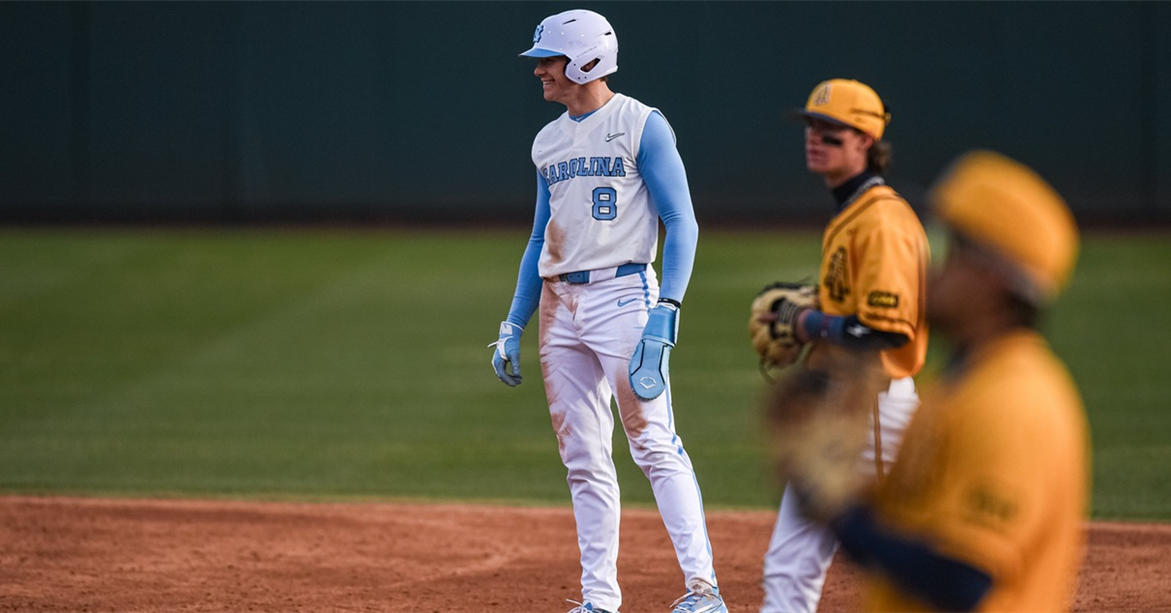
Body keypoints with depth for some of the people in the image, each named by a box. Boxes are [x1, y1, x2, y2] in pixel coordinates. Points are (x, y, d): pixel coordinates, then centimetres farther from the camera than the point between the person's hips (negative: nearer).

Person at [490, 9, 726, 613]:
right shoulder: (548, 142, 16)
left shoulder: (641, 125, -4)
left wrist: (665, 314, -19)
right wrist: (514, 325, 16)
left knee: (654, 444, -13)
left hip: (622, 293, -7)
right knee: (582, 459, 6)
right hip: (559, 304, 7)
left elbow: (681, 224, -9)